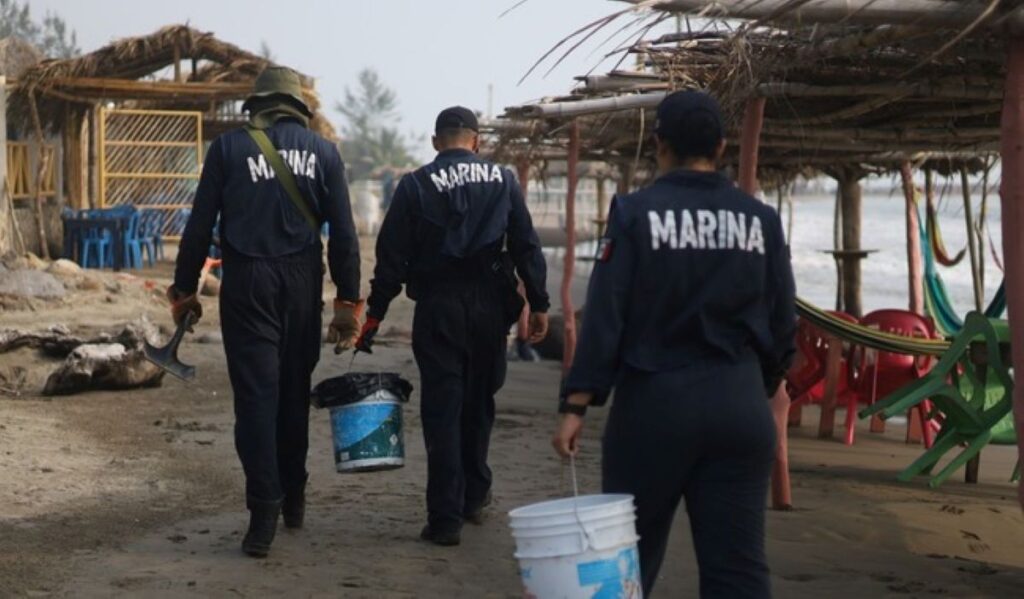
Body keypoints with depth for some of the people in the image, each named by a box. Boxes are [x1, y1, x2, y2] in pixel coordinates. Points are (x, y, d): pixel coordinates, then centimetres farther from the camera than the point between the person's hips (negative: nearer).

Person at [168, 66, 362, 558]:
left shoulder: (228, 148, 2)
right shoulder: (323, 152, 6)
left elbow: (200, 225, 0)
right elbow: (343, 233, 2)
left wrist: (184, 290, 8)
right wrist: (347, 301, 6)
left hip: (247, 283, -2)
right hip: (303, 283, 2)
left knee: (256, 393, -2)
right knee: (294, 390, 15)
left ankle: (264, 511, -10)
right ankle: (293, 498, 25)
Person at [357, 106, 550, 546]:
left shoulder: (415, 186, -2)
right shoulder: (502, 180, 4)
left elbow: (392, 257, -3)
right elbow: (527, 246, 1)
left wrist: (373, 315, 3)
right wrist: (538, 304, 6)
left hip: (438, 308, -2)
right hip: (490, 306, 2)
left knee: (442, 410, 1)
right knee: (478, 403, 18)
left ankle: (445, 517, -2)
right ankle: (474, 496, 30)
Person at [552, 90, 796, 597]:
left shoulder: (635, 212, -5)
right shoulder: (762, 220, 5)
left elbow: (604, 316, -10)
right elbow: (782, 327, 8)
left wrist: (576, 404, -9)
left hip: (654, 402, -2)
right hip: (741, 405, 3)